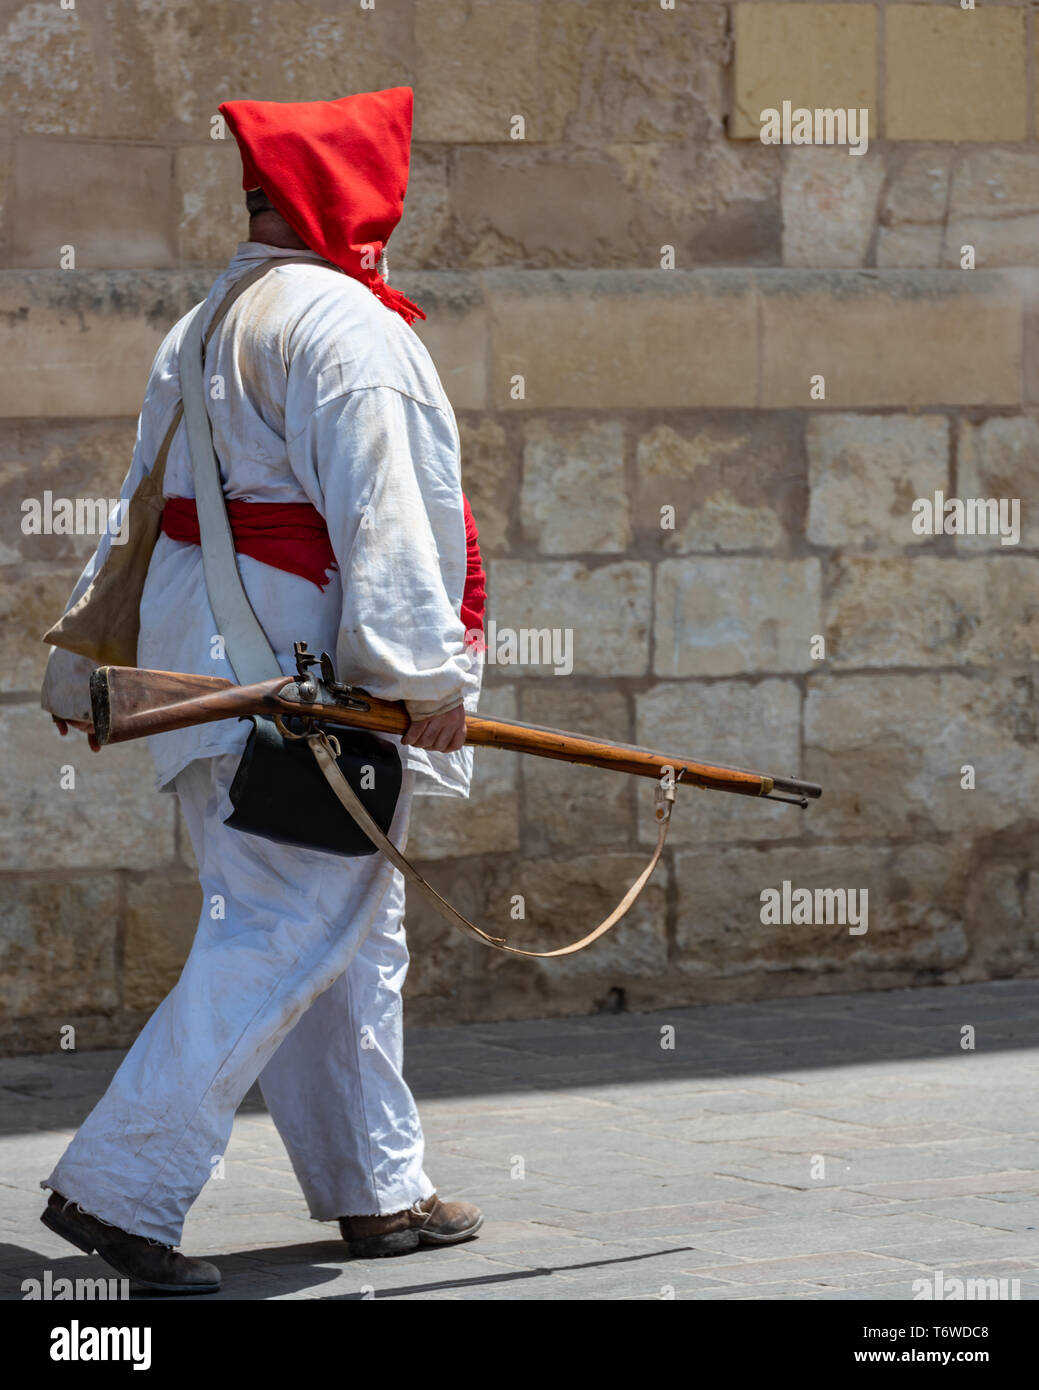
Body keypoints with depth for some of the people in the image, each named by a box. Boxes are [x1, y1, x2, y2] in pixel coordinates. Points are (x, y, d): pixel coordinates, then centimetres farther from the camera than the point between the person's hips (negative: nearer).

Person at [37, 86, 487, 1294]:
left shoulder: (200, 332, 18)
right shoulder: (340, 323, -12)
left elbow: (145, 510, 21)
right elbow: (374, 503, -19)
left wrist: (88, 660, 22)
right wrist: (422, 664, -21)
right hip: (306, 675, -10)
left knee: (355, 934, 17)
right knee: (285, 940, -10)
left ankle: (380, 1191, 24)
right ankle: (118, 1187, -14)